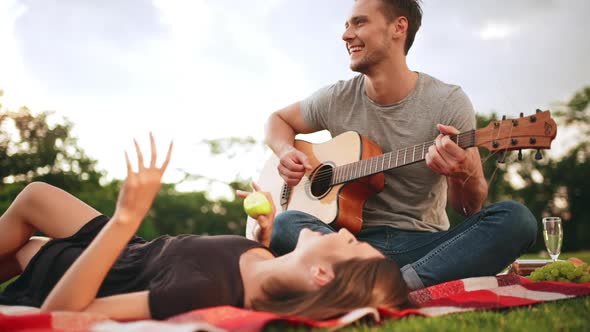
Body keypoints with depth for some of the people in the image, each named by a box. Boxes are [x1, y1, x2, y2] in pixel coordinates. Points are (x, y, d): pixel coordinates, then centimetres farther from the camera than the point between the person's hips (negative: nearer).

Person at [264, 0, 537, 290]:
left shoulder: (449, 103, -4)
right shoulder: (336, 100, 4)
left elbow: (470, 208, -4)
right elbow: (278, 120, 22)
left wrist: (465, 177, -29)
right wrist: (286, 153, -1)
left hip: (426, 242, -1)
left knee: (516, 218, -27)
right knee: (283, 223, -29)